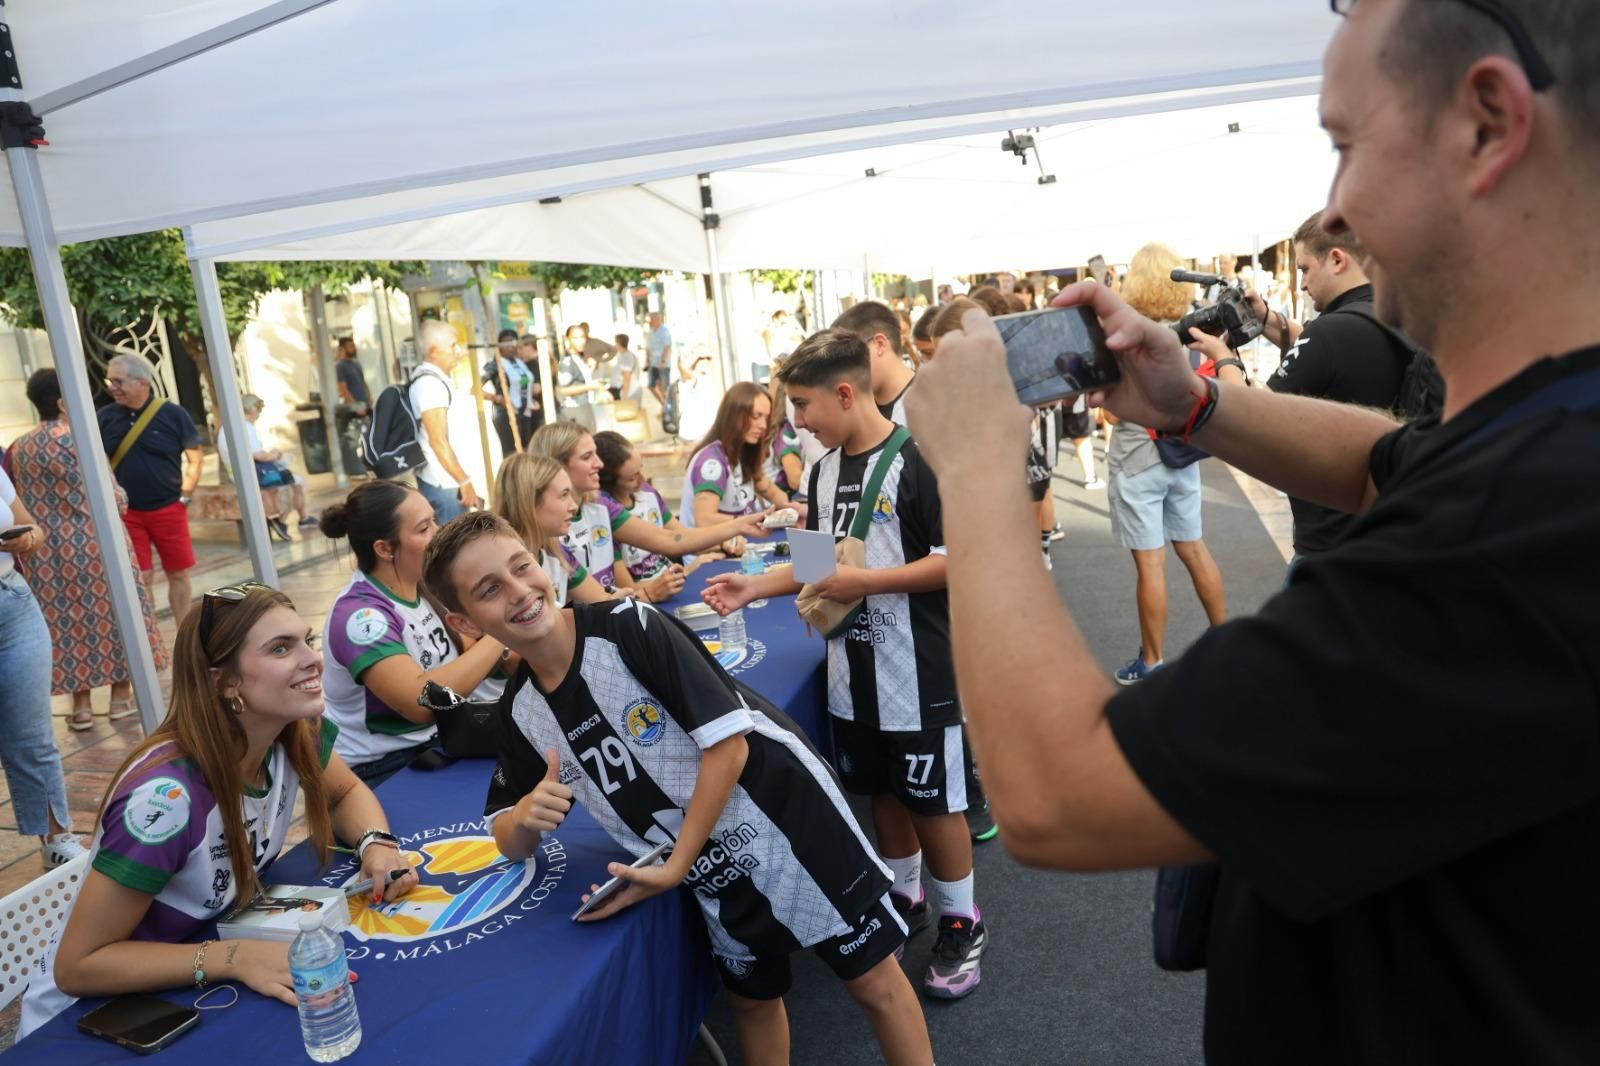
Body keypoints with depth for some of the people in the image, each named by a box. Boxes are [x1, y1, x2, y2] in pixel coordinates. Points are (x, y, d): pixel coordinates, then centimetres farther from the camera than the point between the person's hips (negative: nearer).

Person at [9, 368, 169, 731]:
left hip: (44, 553, 5)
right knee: (110, 613, 8)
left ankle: (81, 704, 13)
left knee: (66, 621, 9)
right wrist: (121, 496, 10)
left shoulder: (17, 449, 6)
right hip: (93, 544, -5)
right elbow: (111, 497, -11)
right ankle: (121, 694, 15)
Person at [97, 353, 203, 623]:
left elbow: (194, 457, 1)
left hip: (168, 509, -1)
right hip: (126, 513, 1)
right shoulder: (104, 417, -1)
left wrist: (185, 497, -3)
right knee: (141, 578, 1)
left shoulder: (172, 414, -6)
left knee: (178, 574, 7)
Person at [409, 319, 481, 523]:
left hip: (437, 481, 10)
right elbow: (438, 441, -21)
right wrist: (465, 482, -18)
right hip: (444, 484, -10)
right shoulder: (431, 383, -18)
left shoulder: (430, 378, 12)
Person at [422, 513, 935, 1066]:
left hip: (790, 818, -5)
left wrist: (675, 867, -19)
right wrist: (526, 815, -17)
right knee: (753, 997, 21)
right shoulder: (519, 712, -3)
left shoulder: (630, 626, -21)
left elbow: (728, 743, -20)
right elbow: (509, 842, 7)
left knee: (874, 982, 6)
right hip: (719, 873, 5)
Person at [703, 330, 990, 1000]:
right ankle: (904, 898, 39)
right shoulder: (824, 471, 8)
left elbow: (960, 559, -19)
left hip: (917, 674, -7)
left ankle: (961, 923, 26)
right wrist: (753, 588, 2)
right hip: (852, 671, 7)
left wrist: (867, 582, -22)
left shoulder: (917, 461, -16)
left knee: (934, 800, 7)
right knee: (883, 791, 19)